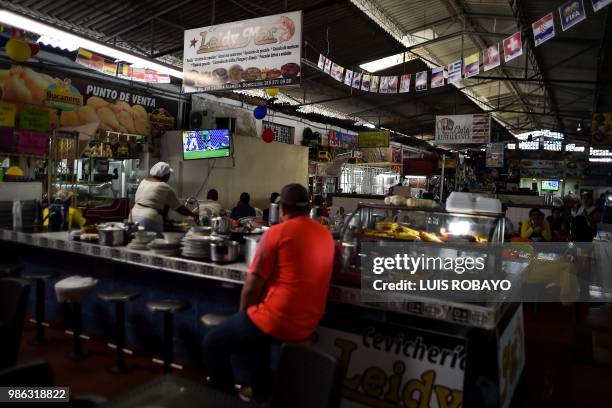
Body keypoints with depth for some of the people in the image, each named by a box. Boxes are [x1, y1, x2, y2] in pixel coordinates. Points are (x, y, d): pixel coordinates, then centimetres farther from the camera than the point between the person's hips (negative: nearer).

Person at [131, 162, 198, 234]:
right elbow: (179, 208, -1)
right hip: (150, 219, -7)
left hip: (134, 215, 7)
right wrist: (192, 214, 13)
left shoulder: (143, 181, 14)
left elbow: (137, 200, 19)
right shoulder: (165, 188, -7)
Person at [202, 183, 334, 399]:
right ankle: (262, 392, 31)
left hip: (276, 321, -7)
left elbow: (251, 288, -11)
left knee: (212, 343, 15)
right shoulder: (326, 235, 6)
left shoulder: (277, 232, -13)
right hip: (308, 325, 7)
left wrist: (242, 314, 8)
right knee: (250, 332, 33)